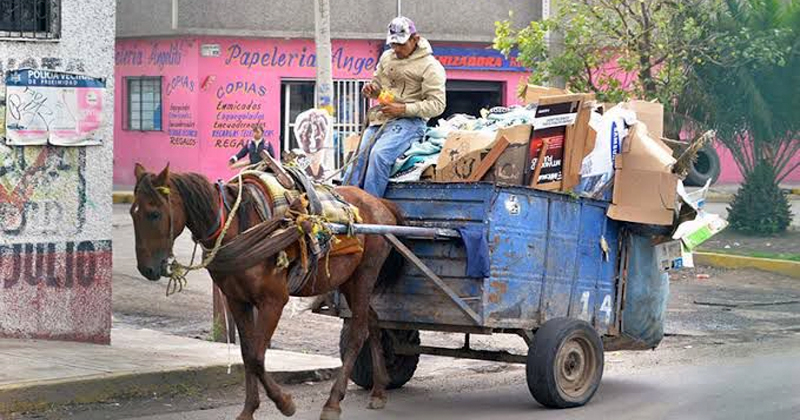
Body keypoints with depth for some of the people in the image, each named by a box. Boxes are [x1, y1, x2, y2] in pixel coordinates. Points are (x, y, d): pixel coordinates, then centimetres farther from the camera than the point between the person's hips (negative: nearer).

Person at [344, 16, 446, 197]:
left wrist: (403, 109, -21)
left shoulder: (430, 66, -7)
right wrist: (372, 89, 2)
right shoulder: (387, 57, 14)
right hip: (380, 120, 7)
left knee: (379, 154, -30)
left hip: (408, 121, -7)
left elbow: (437, 105, -11)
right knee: (358, 159, -9)